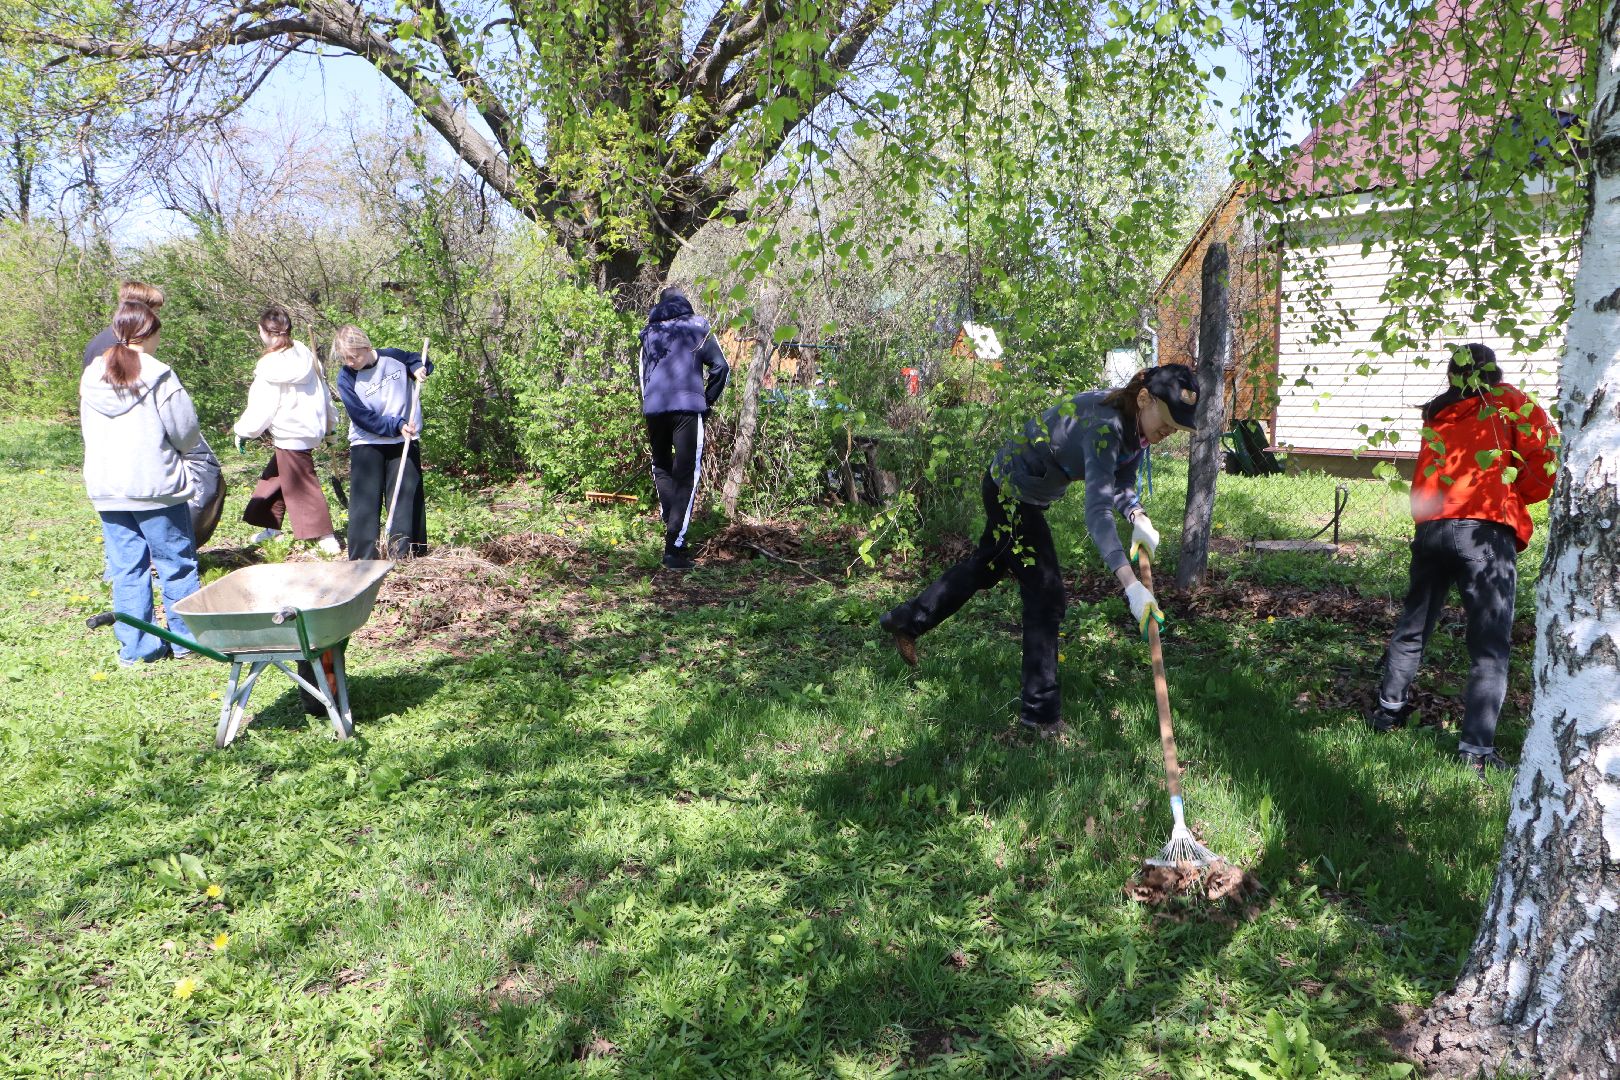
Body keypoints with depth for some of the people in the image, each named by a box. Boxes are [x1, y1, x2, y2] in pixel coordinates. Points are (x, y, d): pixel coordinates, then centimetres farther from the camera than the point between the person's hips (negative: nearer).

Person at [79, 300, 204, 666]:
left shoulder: (91, 376, 6)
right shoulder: (157, 374, -11)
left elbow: (88, 430, 15)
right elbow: (185, 430, -9)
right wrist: (175, 450, 13)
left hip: (105, 487, 5)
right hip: (154, 484, -5)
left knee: (125, 567, 9)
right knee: (176, 562, 7)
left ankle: (135, 646, 13)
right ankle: (186, 636, 14)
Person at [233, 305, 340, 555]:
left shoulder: (270, 366, -18)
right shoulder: (305, 354, 3)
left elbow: (260, 407, -13)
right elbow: (323, 392, 11)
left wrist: (243, 431, 1)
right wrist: (330, 424, 22)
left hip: (291, 436, -9)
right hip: (311, 428, 9)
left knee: (301, 486, 0)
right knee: (273, 475, 22)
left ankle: (325, 537, 0)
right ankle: (271, 527, 31)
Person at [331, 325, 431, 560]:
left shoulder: (393, 357, -6)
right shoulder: (346, 378, -12)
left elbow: (418, 361, 15)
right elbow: (363, 418, -16)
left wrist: (418, 368, -8)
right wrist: (397, 426, -24)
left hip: (404, 442, 2)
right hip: (367, 445, -2)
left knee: (408, 498, 4)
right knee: (365, 501, -1)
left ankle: (405, 554, 11)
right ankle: (363, 558, 4)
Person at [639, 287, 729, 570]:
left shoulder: (649, 334, 22)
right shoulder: (698, 328, 11)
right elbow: (720, 367, 2)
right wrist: (708, 400, 12)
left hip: (653, 408, 3)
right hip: (687, 406, -3)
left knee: (661, 467, 25)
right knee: (686, 476, -4)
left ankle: (671, 522, 12)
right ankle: (675, 547, -11)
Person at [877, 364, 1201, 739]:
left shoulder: (1136, 424, -9)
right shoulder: (1104, 426, -35)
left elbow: (1120, 485, 1)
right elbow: (1096, 510, -44)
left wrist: (1139, 519, -20)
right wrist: (1132, 586, -51)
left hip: (1026, 492, 10)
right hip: (1011, 490, -10)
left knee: (987, 566, 25)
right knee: (1045, 591, -7)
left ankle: (905, 620, 45)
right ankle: (1040, 712, 3)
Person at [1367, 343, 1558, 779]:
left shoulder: (1437, 415, 20)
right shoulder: (1510, 404, 8)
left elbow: (1427, 476, 16)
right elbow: (1545, 465, 0)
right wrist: (1514, 496, 14)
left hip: (1431, 528, 5)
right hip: (1485, 531, -4)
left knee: (1413, 625, 21)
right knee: (1490, 645, -2)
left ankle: (1388, 711, 34)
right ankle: (1477, 749, -7)